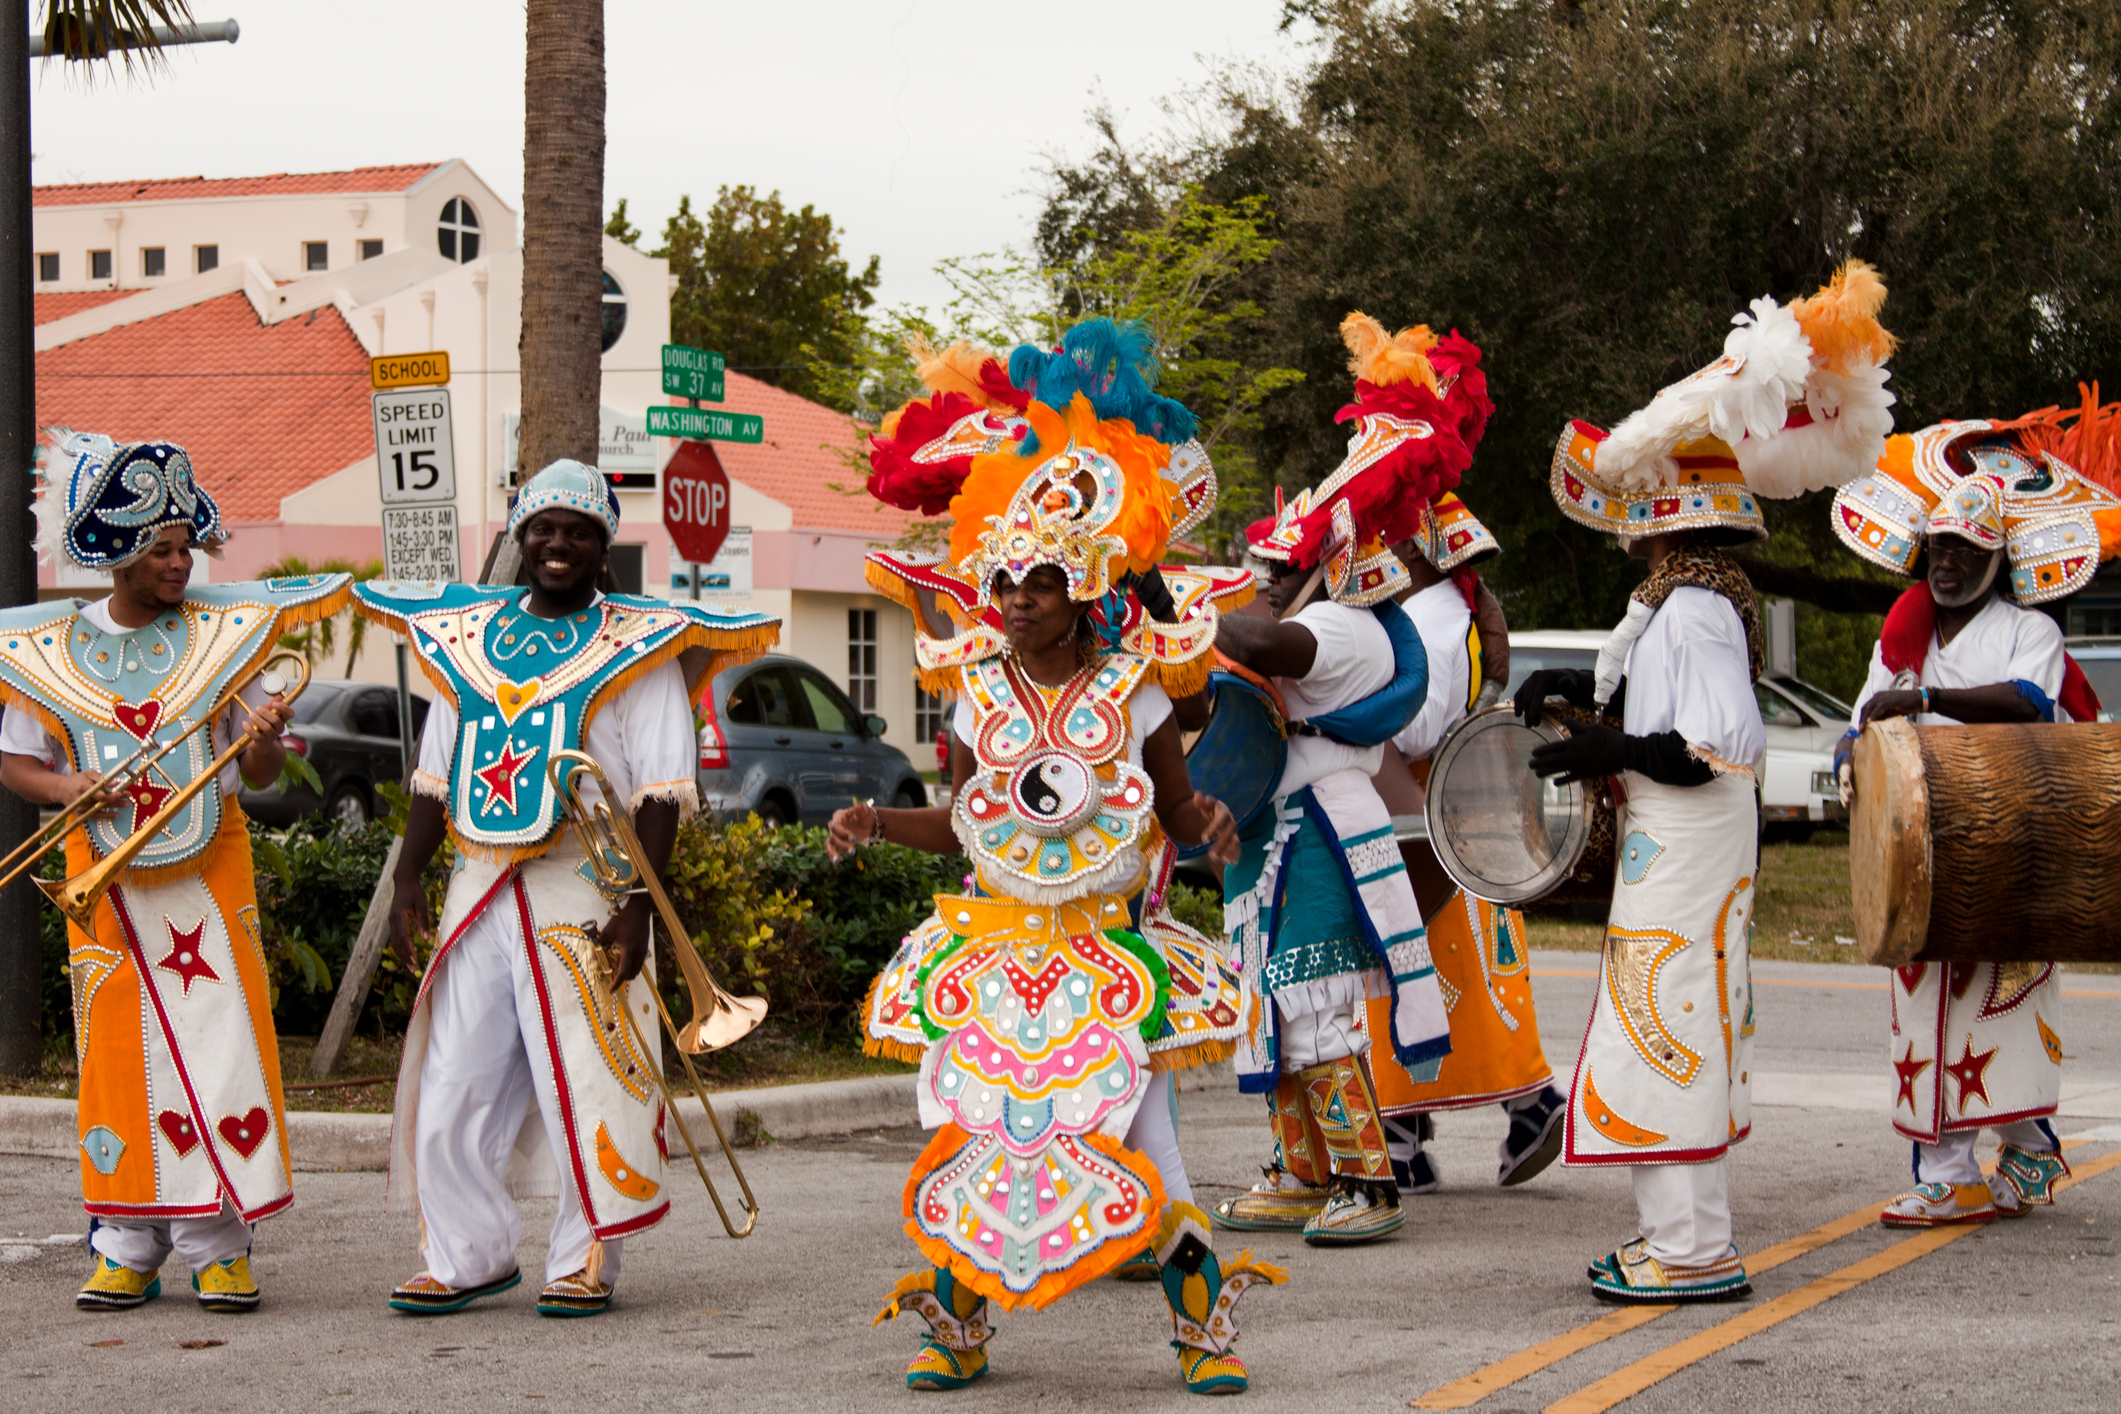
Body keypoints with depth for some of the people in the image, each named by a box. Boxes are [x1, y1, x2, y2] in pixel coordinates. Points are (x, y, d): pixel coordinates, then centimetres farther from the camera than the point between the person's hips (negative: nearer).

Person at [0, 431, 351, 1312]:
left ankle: (218, 1244, 1)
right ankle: (127, 1246, 10)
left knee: (217, 1037, -5)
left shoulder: (221, 635, 3)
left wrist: (264, 738, -19)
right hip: (107, 873, 1)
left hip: (209, 870, 0)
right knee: (116, 1050, 2)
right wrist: (71, 789, -14)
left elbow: (261, 776, 4)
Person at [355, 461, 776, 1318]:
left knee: (585, 1081, -3)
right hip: (480, 886, 4)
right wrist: (407, 885, 8)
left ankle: (586, 1263, 8)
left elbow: (661, 794, -4)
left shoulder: (640, 647, 2)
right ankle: (467, 1257, 15)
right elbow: (435, 778, 17)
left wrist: (637, 908, -13)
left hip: (584, 892, -4)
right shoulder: (467, 636, 15)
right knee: (452, 1082, 3)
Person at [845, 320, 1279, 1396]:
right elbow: (963, 825, 11)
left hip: (1111, 949, -2)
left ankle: (1202, 1320, 7)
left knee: (1138, 1141, -8)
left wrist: (1206, 822, -20)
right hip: (995, 945, 3)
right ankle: (958, 1324, 15)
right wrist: (879, 823, -4)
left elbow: (1178, 812, 2)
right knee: (969, 1133, 0)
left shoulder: (1132, 687, -4)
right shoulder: (977, 691, 3)